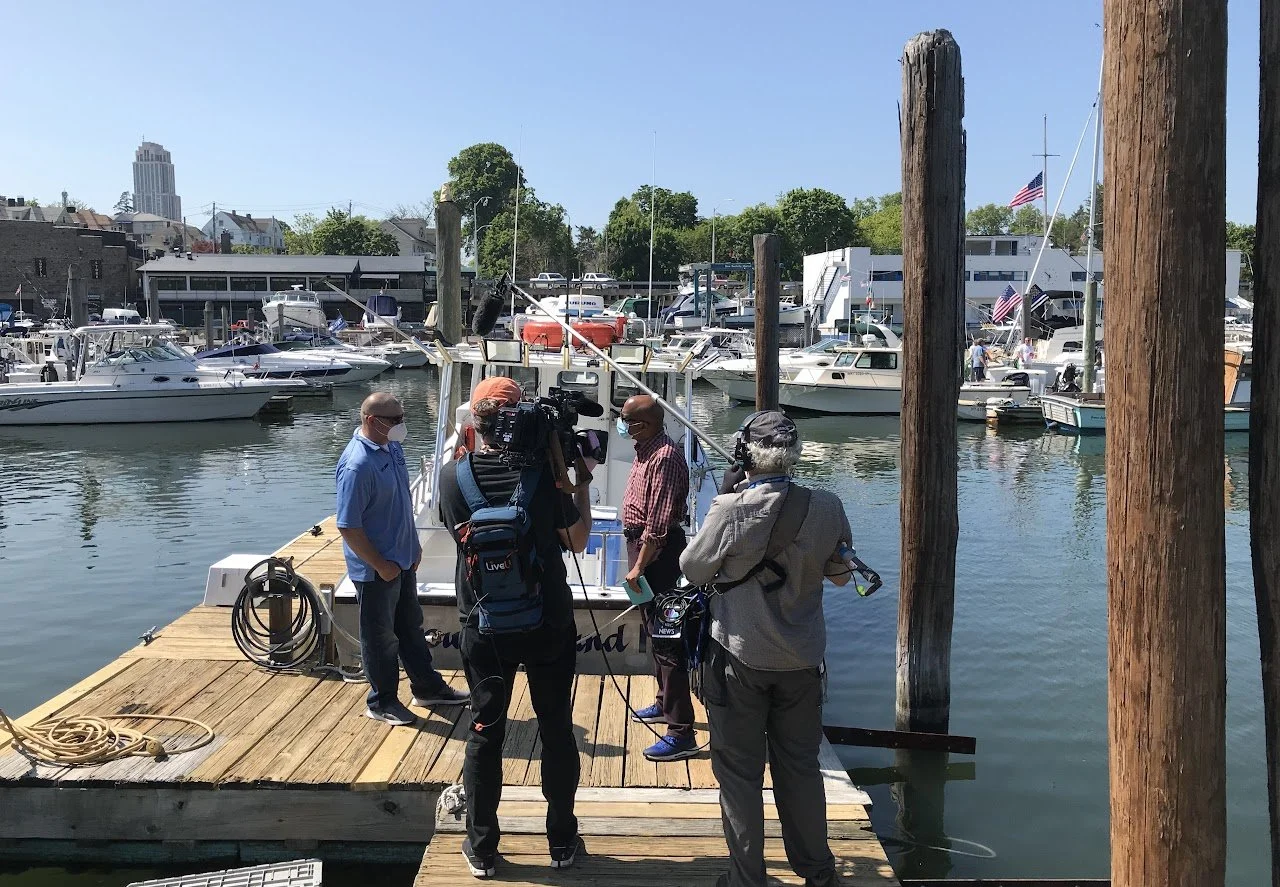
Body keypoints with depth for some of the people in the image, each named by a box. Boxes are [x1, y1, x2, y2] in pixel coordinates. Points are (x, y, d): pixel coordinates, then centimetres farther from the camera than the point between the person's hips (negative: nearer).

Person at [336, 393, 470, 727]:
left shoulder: (392, 446, 2)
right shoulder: (357, 465, -26)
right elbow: (348, 528, -24)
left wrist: (413, 544, 16)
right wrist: (381, 565, -19)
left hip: (403, 560, 9)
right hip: (376, 570, -8)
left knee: (411, 627, 21)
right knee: (381, 637, 8)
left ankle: (427, 687, 36)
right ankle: (382, 702, 25)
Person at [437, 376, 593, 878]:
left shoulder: (452, 476, -9)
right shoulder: (545, 471, -14)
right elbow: (578, 541, -3)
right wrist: (583, 481, 8)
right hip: (548, 624, -1)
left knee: (485, 732, 12)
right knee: (556, 730, 13)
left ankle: (481, 848, 22)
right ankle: (561, 841, 25)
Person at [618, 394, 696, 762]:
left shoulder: (664, 458, -22)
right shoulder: (646, 450, 10)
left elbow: (658, 523, -25)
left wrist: (640, 566, -24)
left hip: (658, 551, -11)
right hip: (642, 542, 11)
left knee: (666, 637, -10)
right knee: (654, 629, 22)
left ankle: (682, 733, -7)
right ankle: (665, 704, 39)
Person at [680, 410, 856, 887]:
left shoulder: (730, 511, -20)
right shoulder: (826, 508, -10)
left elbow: (693, 570, -4)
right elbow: (840, 574, 5)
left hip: (740, 658, -3)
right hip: (802, 659, 4)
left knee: (739, 770, 10)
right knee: (800, 765, 19)